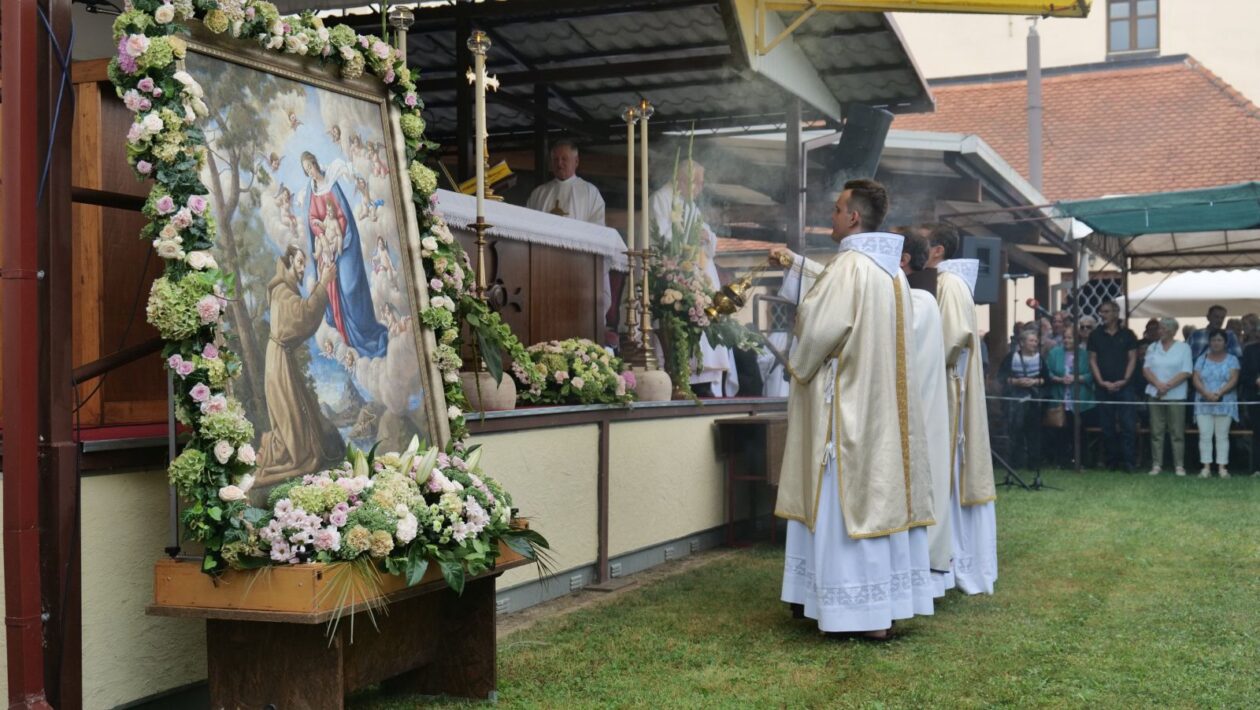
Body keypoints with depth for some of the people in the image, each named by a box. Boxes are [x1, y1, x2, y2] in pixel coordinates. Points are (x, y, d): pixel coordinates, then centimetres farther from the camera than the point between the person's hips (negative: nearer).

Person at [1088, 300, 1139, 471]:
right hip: (1103, 387, 2)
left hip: (1123, 385, -2)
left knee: (1128, 425, -8)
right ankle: (1112, 461, 11)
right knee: (1107, 426, 4)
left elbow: (1132, 358, 3)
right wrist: (1102, 382, -6)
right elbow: (1092, 360, 5)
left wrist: (1124, 380, -9)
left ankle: (1129, 461, -6)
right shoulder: (1095, 335, 8)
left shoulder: (1127, 334, 5)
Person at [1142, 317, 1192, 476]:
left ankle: (1179, 466, 2)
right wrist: (1159, 384, -12)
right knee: (1156, 432, 2)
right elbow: (1146, 369, 5)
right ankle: (1156, 465, 4)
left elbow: (1186, 372, -5)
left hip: (1176, 396, -3)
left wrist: (1168, 385, -14)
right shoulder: (1152, 347, 11)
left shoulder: (1183, 348, 2)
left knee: (1177, 432, -2)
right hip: (1155, 395, 3)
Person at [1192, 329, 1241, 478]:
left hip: (1224, 404, -1)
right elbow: (1196, 379, 1)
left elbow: (1233, 380, -5)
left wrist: (1219, 393, -19)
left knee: (1222, 436, -2)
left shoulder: (1232, 360, 6)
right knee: (1205, 436, -4)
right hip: (1204, 403, 1)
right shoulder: (1202, 359, 11)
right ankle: (1206, 467, -2)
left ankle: (1222, 467, 0)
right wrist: (1207, 393, -16)